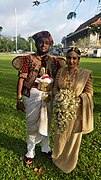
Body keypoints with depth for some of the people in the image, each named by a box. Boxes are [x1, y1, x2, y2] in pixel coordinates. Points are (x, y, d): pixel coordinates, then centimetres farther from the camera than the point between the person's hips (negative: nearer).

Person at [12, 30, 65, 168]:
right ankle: (30, 152, 29)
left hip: (48, 96, 3)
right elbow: (21, 79, -6)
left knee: (46, 123, 16)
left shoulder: (54, 61, 5)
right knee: (31, 124, 9)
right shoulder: (28, 59, -2)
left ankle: (45, 147, 40)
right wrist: (19, 99, -11)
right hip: (32, 96, -2)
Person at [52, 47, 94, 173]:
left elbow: (89, 93, -8)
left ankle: (68, 162, 43)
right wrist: (59, 96, -16)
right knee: (59, 135, 20)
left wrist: (76, 99, -21)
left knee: (73, 136, 15)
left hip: (76, 111, -2)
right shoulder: (60, 71, 0)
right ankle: (57, 157, 48)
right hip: (61, 110, 3)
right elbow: (55, 88, 3)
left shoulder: (86, 73, -11)